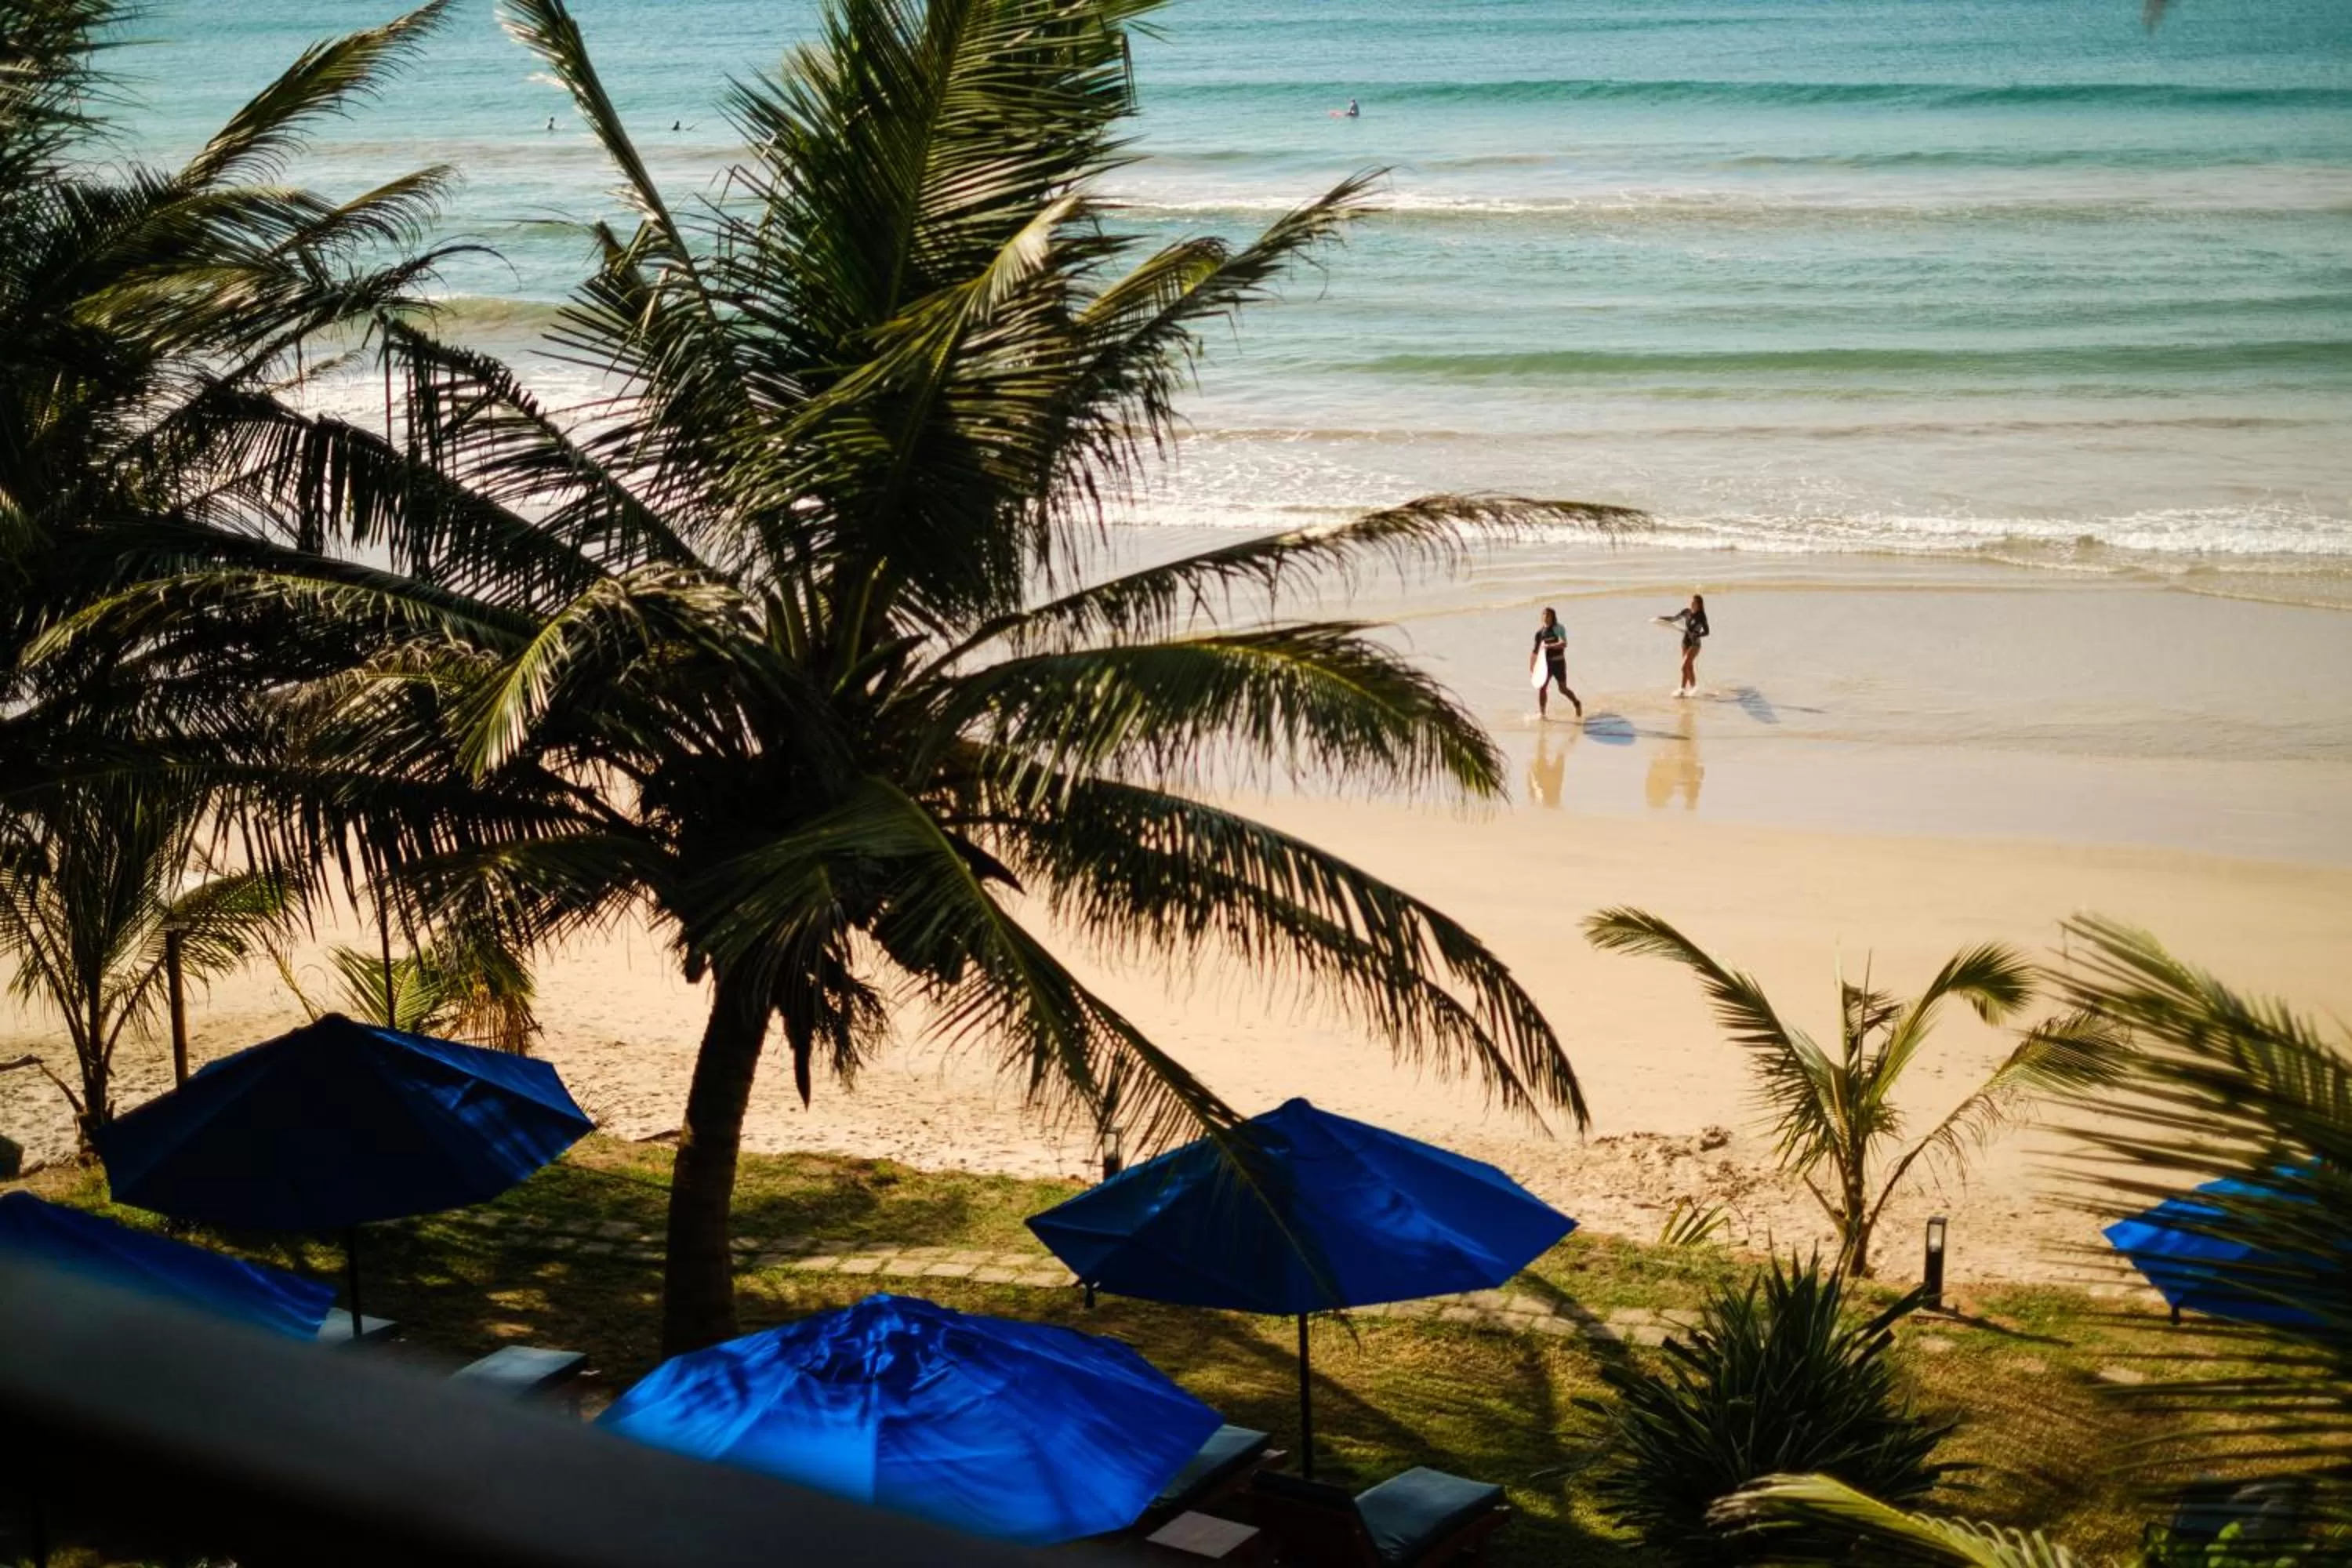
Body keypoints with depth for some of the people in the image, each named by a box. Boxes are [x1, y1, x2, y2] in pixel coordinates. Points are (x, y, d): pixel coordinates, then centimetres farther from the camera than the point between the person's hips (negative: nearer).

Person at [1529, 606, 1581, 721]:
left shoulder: (1559, 628, -9)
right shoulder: (1540, 632, 4)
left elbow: (1564, 643, -25)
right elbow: (1535, 651, 13)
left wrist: (1550, 646, -39)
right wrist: (1531, 667, 11)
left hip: (1558, 662, -4)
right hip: (1546, 663, 4)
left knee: (1563, 689, 6)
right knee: (1542, 687, -10)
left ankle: (1577, 704, 32)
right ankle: (1542, 713, -5)